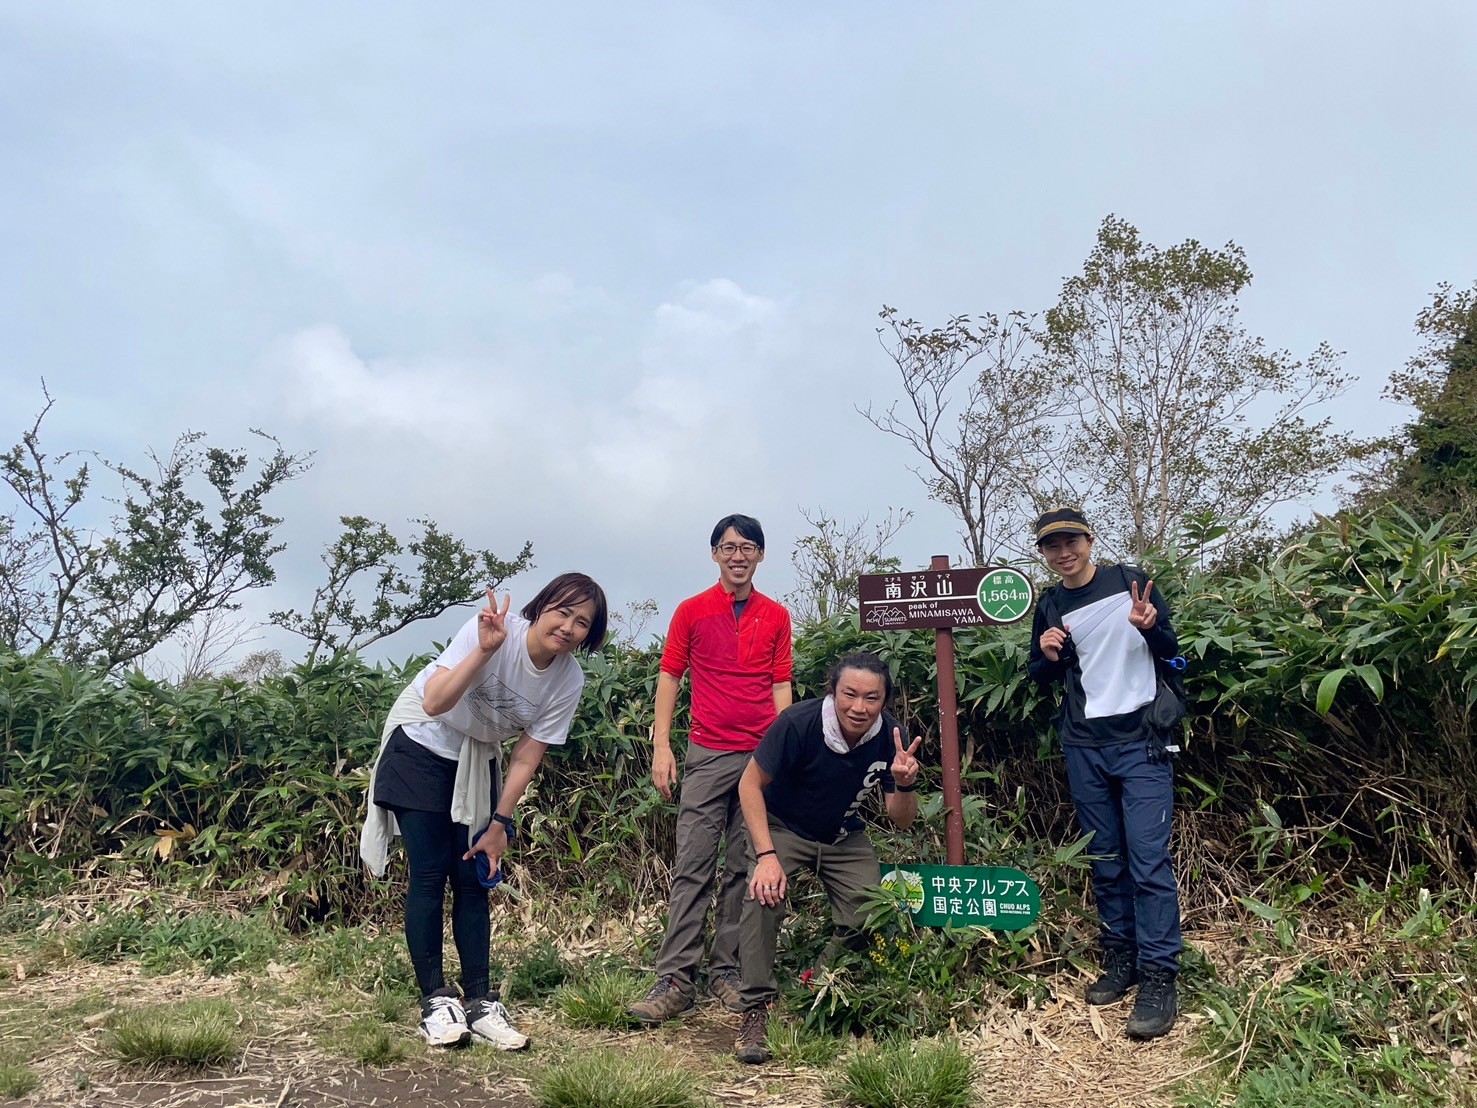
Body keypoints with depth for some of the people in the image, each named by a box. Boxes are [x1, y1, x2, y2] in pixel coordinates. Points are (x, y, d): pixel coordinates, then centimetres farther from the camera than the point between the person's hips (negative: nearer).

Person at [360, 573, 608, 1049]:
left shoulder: (569, 681, -15)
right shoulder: (495, 630, -29)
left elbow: (526, 758, -9)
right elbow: (434, 704, -36)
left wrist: (500, 824, -11)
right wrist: (484, 650, -46)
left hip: (477, 762, 4)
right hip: (421, 747, -4)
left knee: (473, 878, 1)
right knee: (430, 875, -7)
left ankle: (479, 1002, 8)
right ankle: (435, 999, 4)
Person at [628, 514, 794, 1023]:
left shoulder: (776, 617, 10)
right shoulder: (692, 611, 5)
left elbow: (780, 687, 11)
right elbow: (669, 677, 6)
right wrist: (661, 747, -2)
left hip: (762, 755, 2)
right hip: (707, 753, -2)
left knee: (744, 868, 6)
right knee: (692, 867, -4)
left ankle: (728, 971, 16)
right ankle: (676, 980, -1)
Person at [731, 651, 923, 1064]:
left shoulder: (888, 736, -19)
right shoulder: (799, 723, -31)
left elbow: (901, 821, -10)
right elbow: (750, 784, -19)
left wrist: (904, 783, -33)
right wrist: (766, 855, -28)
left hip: (844, 838, 4)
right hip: (781, 828, -3)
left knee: (869, 919, -13)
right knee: (764, 894, -31)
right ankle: (755, 1011, -17)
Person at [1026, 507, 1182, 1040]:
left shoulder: (1130, 581, -3)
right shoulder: (1049, 606, 7)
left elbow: (1172, 651, 0)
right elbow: (1041, 676, 17)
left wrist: (1150, 628, -21)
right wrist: (1047, 654, -6)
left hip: (1140, 743, -4)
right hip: (1083, 750, 4)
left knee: (1149, 861, -8)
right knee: (1106, 862, 11)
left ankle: (1158, 978, -3)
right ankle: (1120, 959, 22)